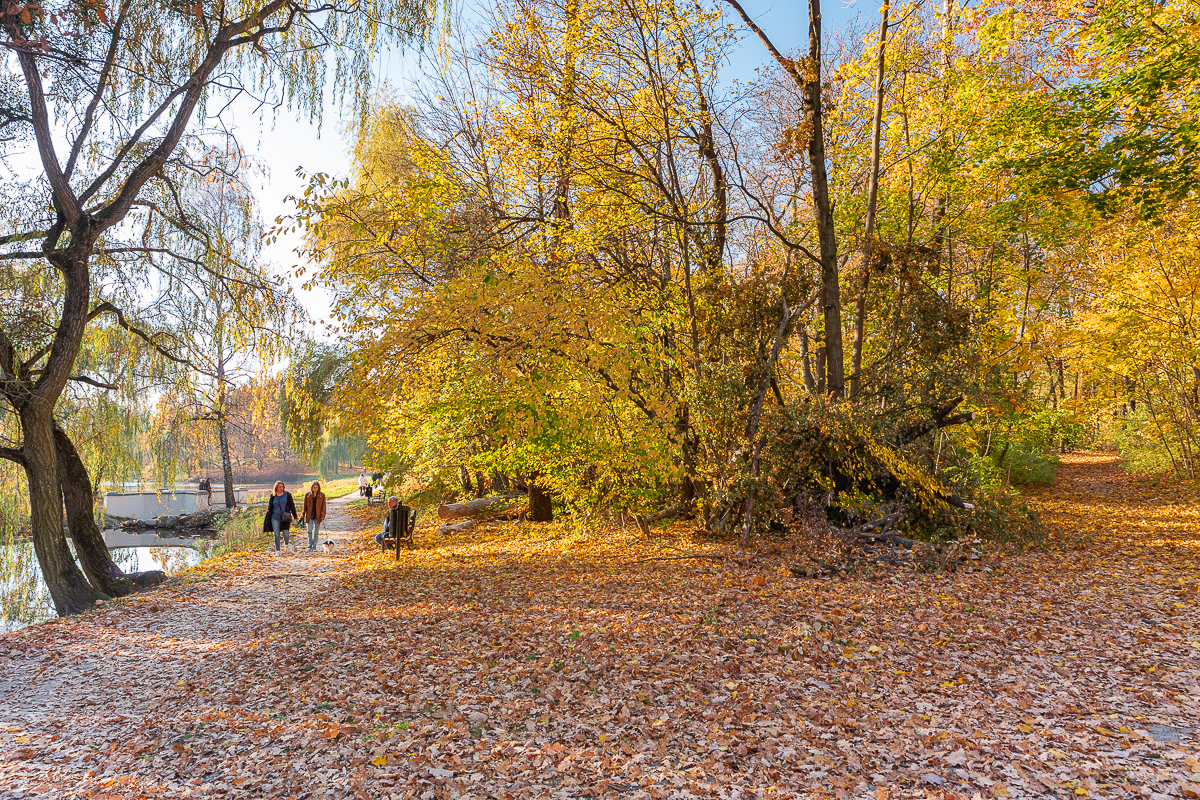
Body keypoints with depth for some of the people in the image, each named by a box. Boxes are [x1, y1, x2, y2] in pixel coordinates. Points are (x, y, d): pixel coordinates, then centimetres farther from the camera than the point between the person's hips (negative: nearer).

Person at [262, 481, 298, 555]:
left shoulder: (287, 495, 3)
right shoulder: (273, 496, 7)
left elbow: (292, 506, 6)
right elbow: (269, 508, 14)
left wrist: (295, 516, 4)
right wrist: (267, 519, 10)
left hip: (285, 517, -1)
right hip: (275, 518, 2)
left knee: (286, 534, -7)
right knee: (277, 535, 0)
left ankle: (286, 542, 26)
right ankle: (277, 551, 10)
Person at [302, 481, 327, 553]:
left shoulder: (322, 495, 2)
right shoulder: (307, 495, 3)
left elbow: (323, 507, 4)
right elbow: (305, 506, 8)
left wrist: (323, 516, -6)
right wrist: (303, 516, 6)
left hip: (317, 516, 0)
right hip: (309, 516, 0)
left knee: (316, 532, 3)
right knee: (309, 531, -5)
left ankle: (314, 547, 9)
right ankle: (309, 546, 11)